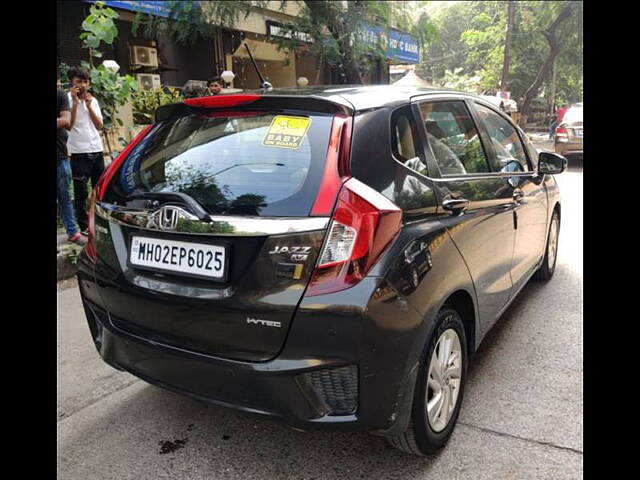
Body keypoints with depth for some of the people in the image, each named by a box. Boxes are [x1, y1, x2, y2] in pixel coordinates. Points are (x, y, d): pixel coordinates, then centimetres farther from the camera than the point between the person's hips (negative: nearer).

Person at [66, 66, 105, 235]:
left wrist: (89, 105, -3)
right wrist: (75, 102, -16)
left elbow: (99, 125, 6)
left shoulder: (93, 100, 12)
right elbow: (69, 125, -14)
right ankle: (84, 226, 5)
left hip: (97, 150, 5)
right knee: (81, 192, 0)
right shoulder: (68, 99, -4)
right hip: (79, 152, -5)